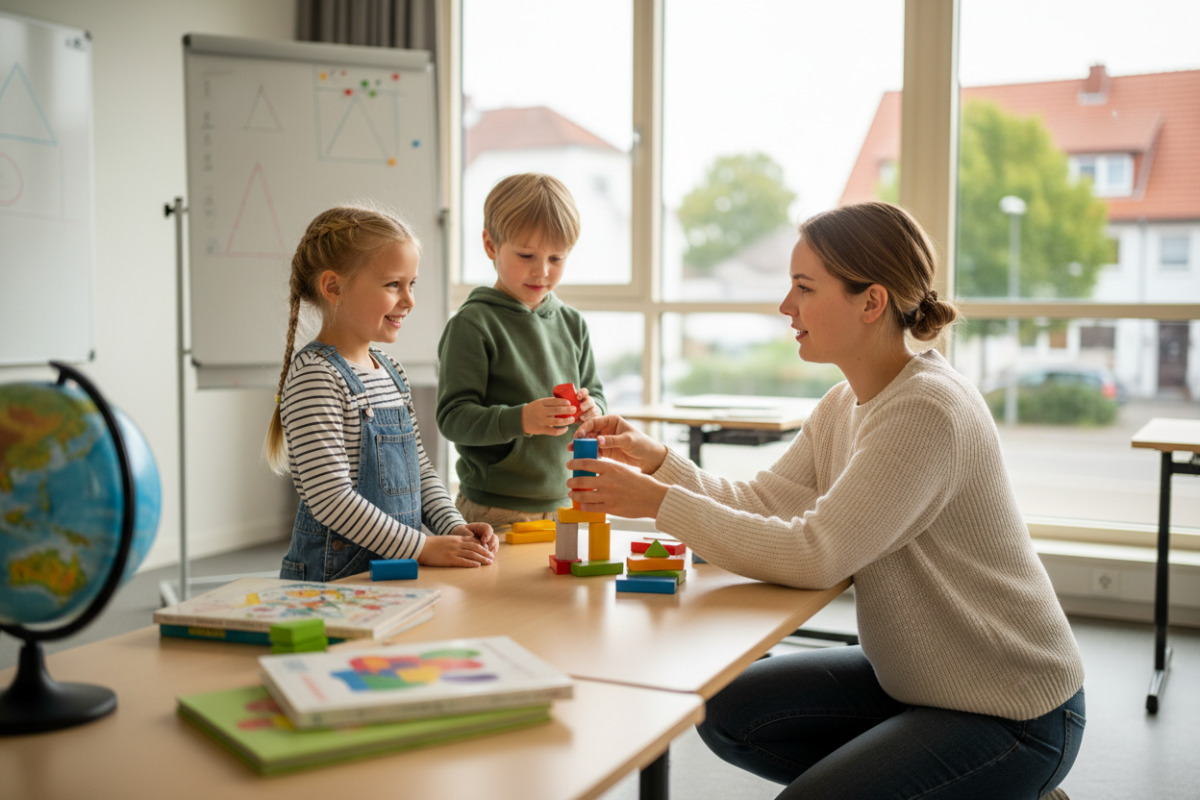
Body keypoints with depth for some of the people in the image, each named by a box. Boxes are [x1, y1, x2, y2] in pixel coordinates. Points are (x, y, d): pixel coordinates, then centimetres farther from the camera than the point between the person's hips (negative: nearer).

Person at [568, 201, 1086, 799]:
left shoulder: (927, 411, -27)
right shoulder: (845, 404, 3)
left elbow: (813, 555, -30)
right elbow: (762, 502, 1)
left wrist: (660, 502, -26)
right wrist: (656, 460, -11)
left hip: (1011, 713, -9)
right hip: (908, 677, 9)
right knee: (727, 714, 5)